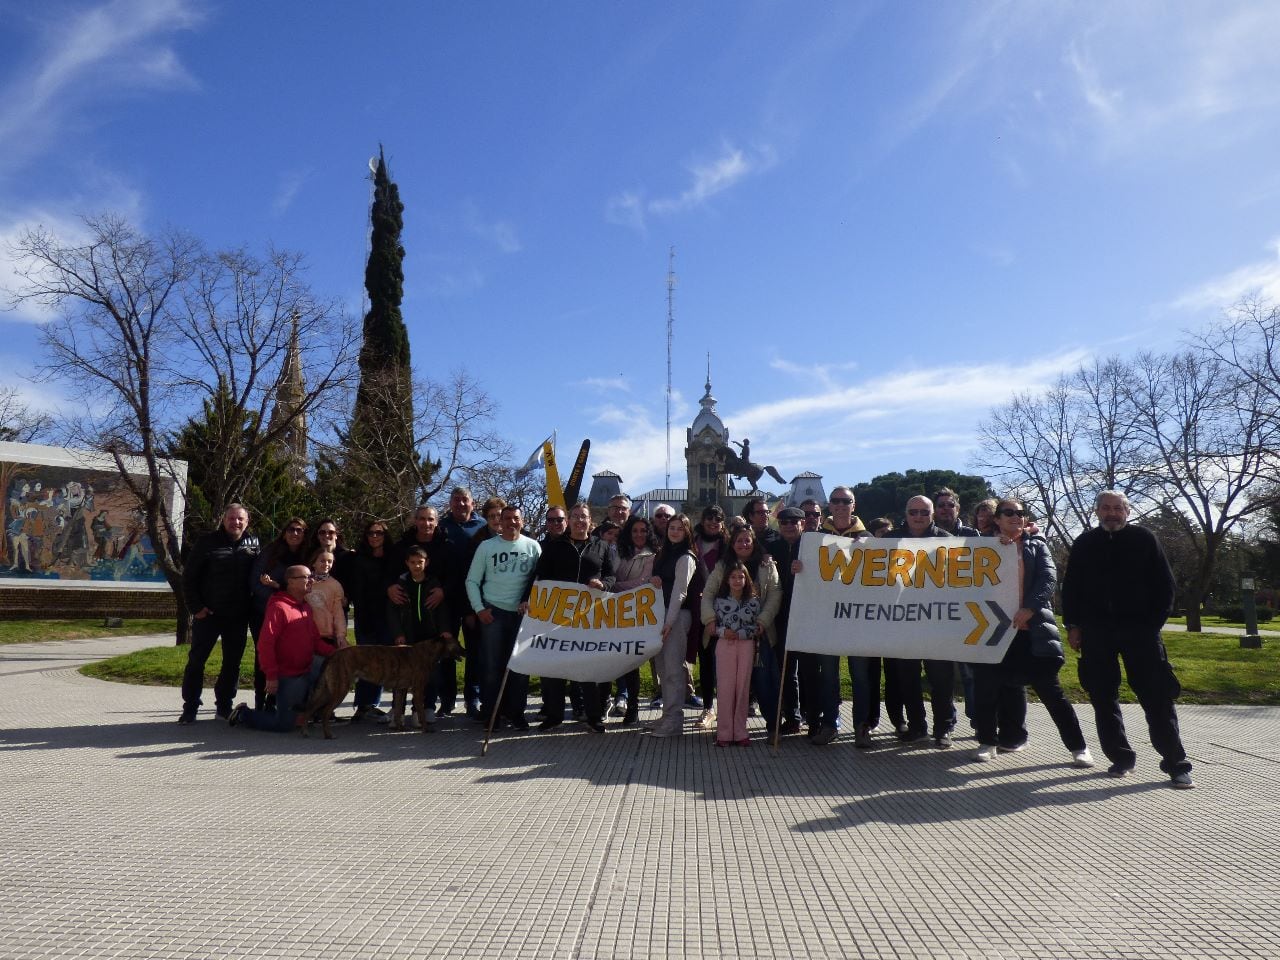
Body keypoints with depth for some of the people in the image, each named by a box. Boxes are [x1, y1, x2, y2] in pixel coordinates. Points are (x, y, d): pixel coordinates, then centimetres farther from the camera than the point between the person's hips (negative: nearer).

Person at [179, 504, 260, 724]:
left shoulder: (253, 544, 5)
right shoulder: (207, 542, -3)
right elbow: (189, 576, -3)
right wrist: (195, 606, -9)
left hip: (238, 617, 3)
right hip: (207, 614, -2)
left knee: (233, 662, 9)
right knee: (196, 660, 2)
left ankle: (224, 704, 22)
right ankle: (190, 708, 10)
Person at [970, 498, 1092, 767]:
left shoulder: (1036, 544, 9)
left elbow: (1048, 576, -4)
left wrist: (1030, 608, -17)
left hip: (1030, 627, -1)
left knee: (1050, 689, 1)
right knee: (987, 687, 3)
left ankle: (1077, 746, 11)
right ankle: (988, 741, 19)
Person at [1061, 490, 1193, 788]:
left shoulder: (1144, 539, 4)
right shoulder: (1084, 544, 9)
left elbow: (1164, 584, 4)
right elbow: (1070, 588, 11)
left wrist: (1154, 624, -3)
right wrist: (1073, 626, 4)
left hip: (1139, 630, -2)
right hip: (1096, 632, 2)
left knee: (1157, 697, -4)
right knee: (1103, 697, 5)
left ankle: (1176, 763, 3)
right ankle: (1121, 757, 16)